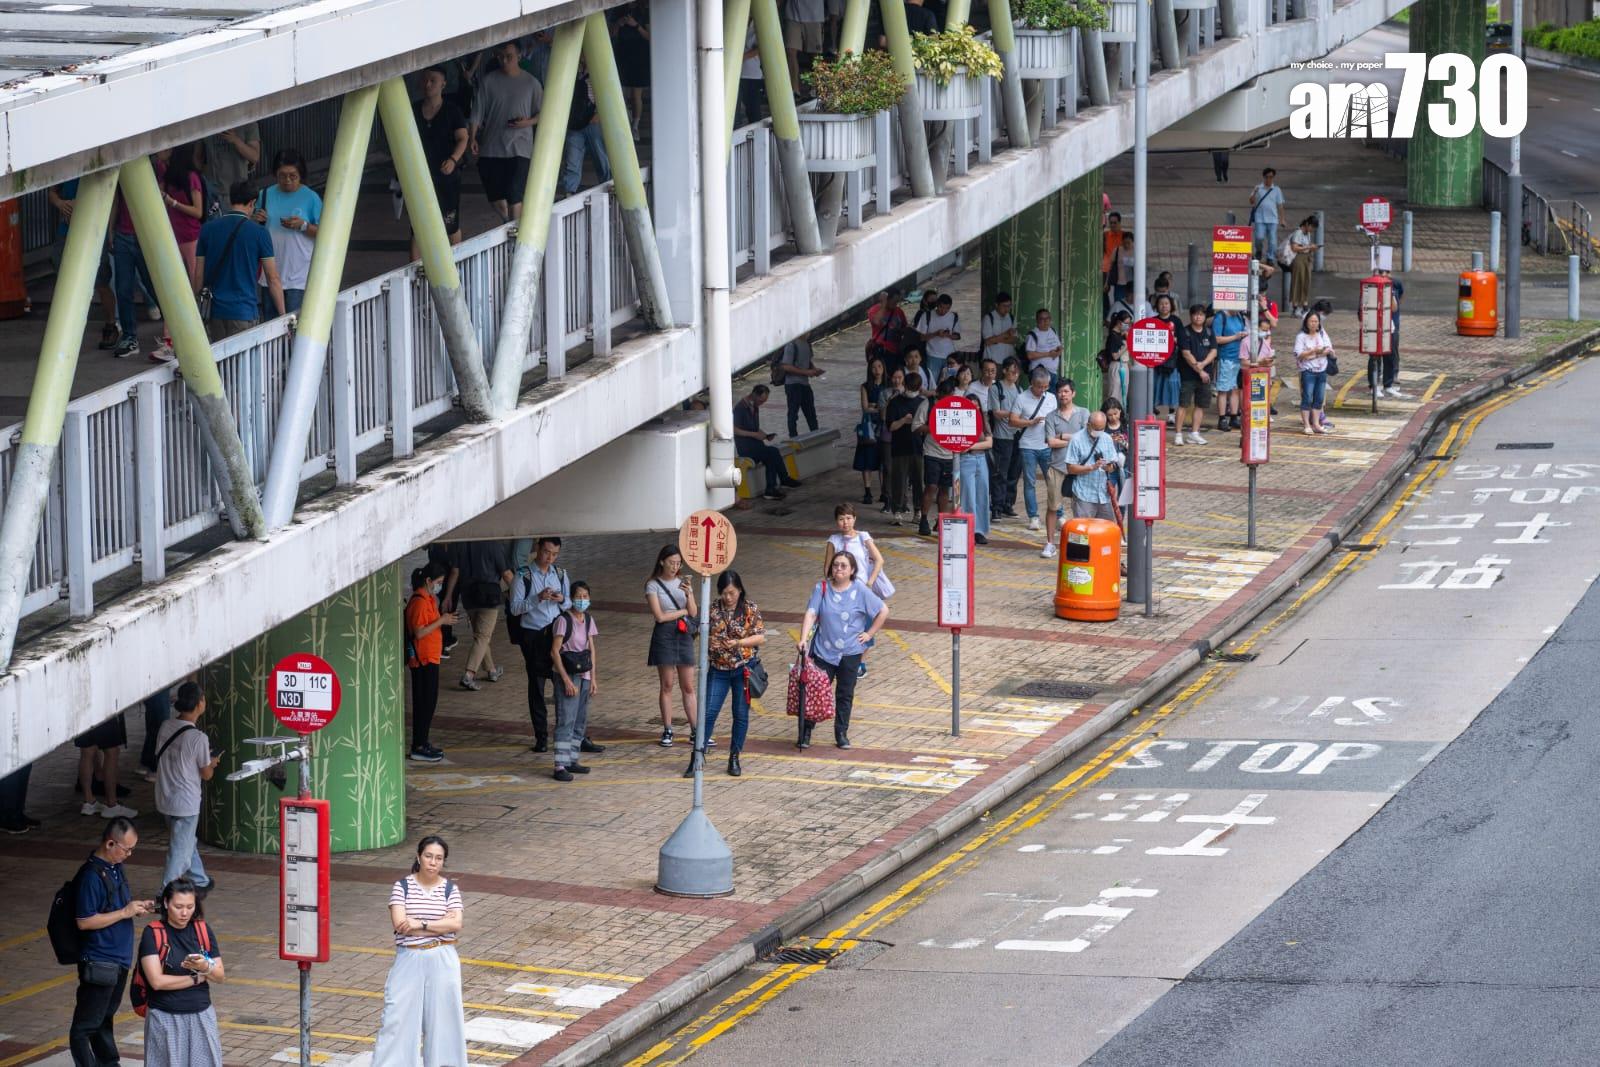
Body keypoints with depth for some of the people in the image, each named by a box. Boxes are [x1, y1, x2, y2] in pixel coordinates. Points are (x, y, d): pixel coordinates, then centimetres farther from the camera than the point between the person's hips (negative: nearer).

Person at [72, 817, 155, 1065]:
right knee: (86, 1025, -3)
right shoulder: (91, 875, -21)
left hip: (119, 959, 9)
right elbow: (85, 921, -23)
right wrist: (125, 912, -21)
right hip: (98, 961, -9)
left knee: (105, 1017, 22)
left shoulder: (116, 868, 7)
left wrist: (138, 907, 2)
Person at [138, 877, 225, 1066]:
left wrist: (206, 967, -16)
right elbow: (157, 981, -15)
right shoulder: (153, 934, -7)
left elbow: (221, 977, 6)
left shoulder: (203, 930, 6)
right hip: (165, 1018, -3)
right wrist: (197, 978, -7)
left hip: (201, 1016, 3)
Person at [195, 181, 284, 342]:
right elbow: (273, 280, -5)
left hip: (215, 311, 4)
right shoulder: (259, 233, -6)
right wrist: (283, 316, 1)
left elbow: (198, 276, 6)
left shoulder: (208, 229, 3)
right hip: (244, 312, -4)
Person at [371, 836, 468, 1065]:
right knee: (397, 1016, -4)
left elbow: (455, 925, -10)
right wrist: (441, 924, -13)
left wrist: (420, 924, -18)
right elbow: (399, 924, -14)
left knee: (441, 1016, 5)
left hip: (442, 961, 1)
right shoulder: (402, 887, -2)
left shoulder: (450, 889, 2)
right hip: (409, 960, -1)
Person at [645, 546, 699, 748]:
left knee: (688, 687, 3)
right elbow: (660, 616, -11)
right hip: (664, 635, -3)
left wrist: (688, 594, -16)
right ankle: (667, 731, 6)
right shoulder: (653, 585, -3)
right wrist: (684, 611, -3)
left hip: (684, 635, 3)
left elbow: (694, 612, 1)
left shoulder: (684, 582, 10)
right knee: (666, 686, 0)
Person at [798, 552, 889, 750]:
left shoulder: (860, 590, -5)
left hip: (850, 652, 0)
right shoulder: (822, 588, -3)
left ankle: (842, 734, 20)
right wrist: (804, 639, -25)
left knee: (845, 695, 9)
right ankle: (805, 732, 6)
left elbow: (883, 611, 2)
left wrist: (869, 634, -1)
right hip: (823, 650, 0)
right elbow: (811, 614, -12)